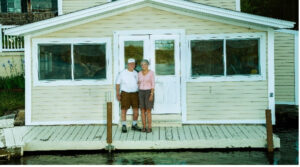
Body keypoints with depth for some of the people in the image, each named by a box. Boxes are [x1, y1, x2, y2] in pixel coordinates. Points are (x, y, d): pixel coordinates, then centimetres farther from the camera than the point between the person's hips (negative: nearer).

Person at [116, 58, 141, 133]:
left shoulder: (135, 73, 8)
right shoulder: (123, 73, -4)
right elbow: (118, 84, -2)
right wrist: (118, 94, -8)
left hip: (135, 93, 4)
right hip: (125, 93, -4)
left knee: (136, 110, 3)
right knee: (124, 110, -2)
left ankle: (134, 125, 18)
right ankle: (124, 126, 8)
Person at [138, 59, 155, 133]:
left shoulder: (151, 72, -5)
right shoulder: (139, 73, 8)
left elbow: (153, 84, -8)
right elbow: (139, 84, 12)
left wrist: (152, 94, -16)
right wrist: (138, 95, 8)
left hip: (149, 93, -4)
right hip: (141, 93, 4)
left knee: (148, 111, -7)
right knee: (142, 111, 3)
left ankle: (149, 128, 2)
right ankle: (144, 127, 11)